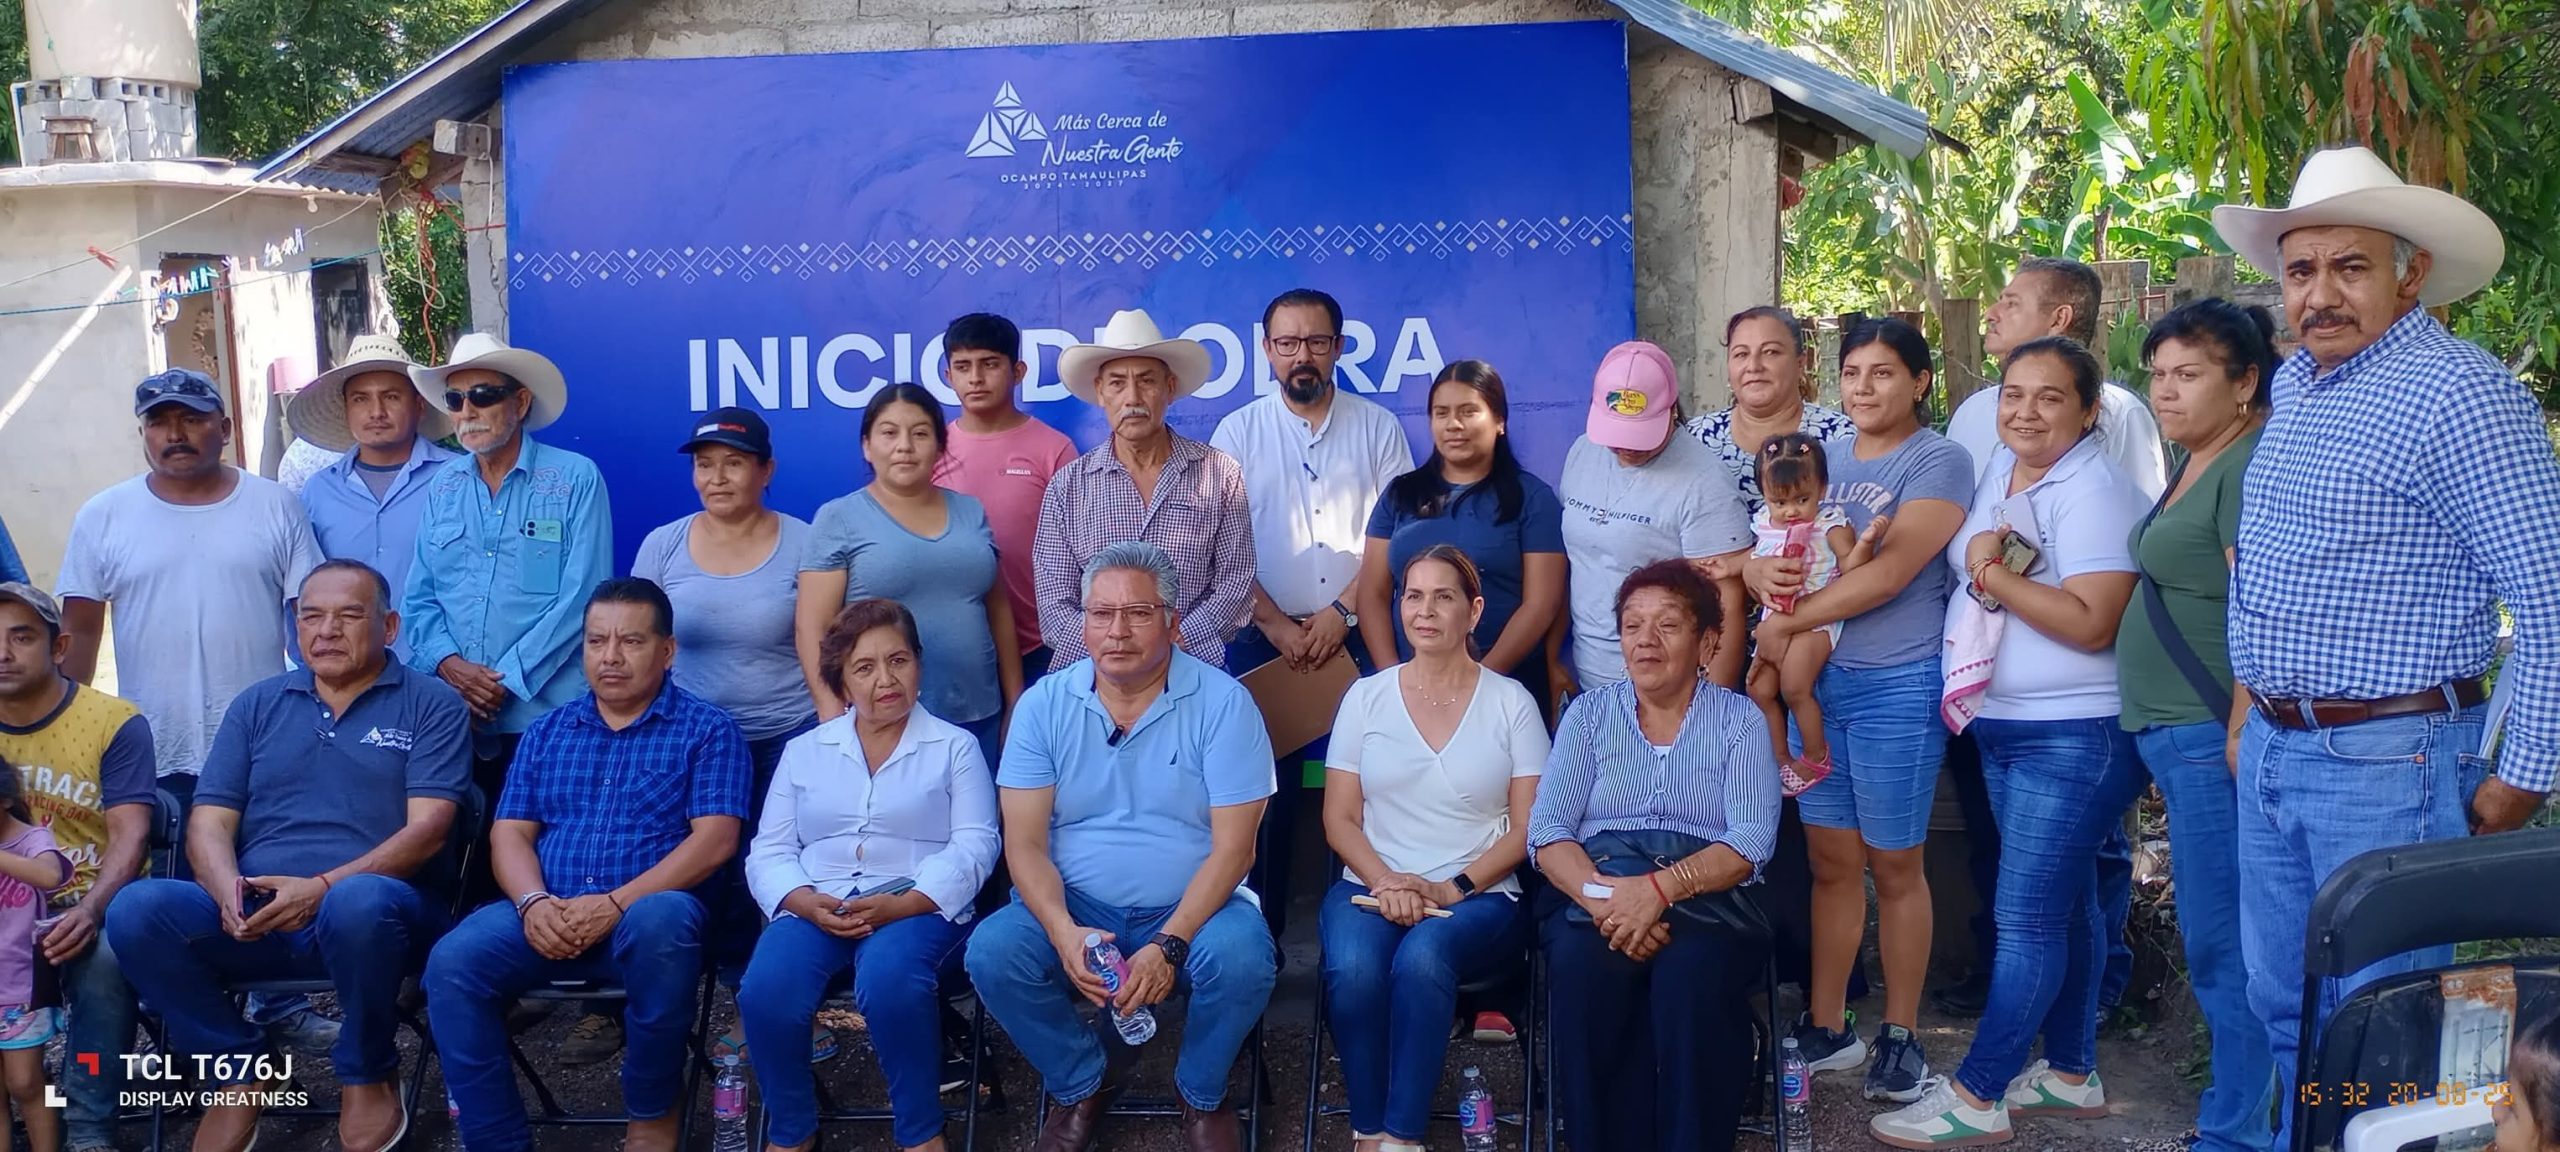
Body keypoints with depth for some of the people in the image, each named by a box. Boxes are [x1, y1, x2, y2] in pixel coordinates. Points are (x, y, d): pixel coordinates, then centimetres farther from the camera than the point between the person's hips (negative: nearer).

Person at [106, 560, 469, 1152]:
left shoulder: (431, 704, 5)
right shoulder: (258, 705, 18)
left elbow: (427, 827, -7)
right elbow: (209, 821, 10)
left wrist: (323, 887, -21)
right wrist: (228, 890, -13)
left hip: (376, 912, -4)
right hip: (255, 921, 4)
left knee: (358, 901, -39)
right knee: (137, 910, -23)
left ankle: (368, 1078, -10)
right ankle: (243, 1073, -3)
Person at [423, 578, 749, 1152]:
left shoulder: (707, 729, 5)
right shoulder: (546, 731, 19)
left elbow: (715, 840, -7)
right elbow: (510, 833, 11)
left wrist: (616, 903, -18)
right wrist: (533, 902, -12)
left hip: (648, 909, -3)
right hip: (548, 916, 4)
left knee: (660, 922, -38)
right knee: (452, 962, -25)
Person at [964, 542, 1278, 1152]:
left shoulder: (1222, 702, -9)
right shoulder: (1044, 705, -2)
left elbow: (1232, 846, -12)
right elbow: (1025, 843, -5)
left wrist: (1169, 946, -24)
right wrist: (1063, 932, -24)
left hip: (1190, 906, -2)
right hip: (1075, 907, 2)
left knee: (1242, 958, -32)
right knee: (992, 952, -25)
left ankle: (1202, 1094, 1)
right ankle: (1083, 1083, 4)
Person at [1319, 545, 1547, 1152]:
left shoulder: (1511, 702, 6)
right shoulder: (1366, 697, 10)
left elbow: (1527, 826, 2)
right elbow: (1340, 818, 7)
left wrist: (1453, 888, -12)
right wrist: (1385, 882, -12)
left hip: (1478, 897, -1)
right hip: (1370, 886, 2)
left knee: (1423, 956, -36)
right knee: (1353, 969, -33)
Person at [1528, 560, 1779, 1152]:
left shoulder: (1740, 719, 11)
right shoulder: (1589, 713, 16)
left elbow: (1751, 840, -3)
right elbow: (1547, 827, 5)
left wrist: (1659, 888, -21)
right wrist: (1601, 894, -17)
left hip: (1705, 897, -1)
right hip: (1595, 891, 1)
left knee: (1692, 976, -35)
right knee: (1584, 968, -34)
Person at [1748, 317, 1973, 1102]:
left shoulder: (1938, 462, -8)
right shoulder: (1822, 459, 12)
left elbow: (1891, 571, -19)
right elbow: (1770, 549, 8)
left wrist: (1787, 623, -14)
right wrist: (1761, 572, -17)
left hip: (1898, 687, -5)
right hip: (1814, 682, 5)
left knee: (1893, 865, 5)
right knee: (1830, 861, 10)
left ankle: (1901, 1034, 17)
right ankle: (1827, 1027, 20)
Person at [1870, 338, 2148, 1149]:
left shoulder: (2093, 493, -17)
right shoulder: (1999, 470, 10)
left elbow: (2091, 623, -25)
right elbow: (1969, 567, 22)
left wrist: (1994, 574, -19)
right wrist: (1983, 567, 2)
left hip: (2075, 737, -9)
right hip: (2003, 728, 9)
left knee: (2026, 917, -4)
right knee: (2063, 905, 18)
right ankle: (2071, 1074, 29)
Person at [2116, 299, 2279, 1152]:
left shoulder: (2252, 466, -13)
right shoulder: (2193, 464, 16)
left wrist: (2240, 737, -22)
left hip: (2212, 738, -10)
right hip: (2171, 733, 10)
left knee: (2219, 944, -4)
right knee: (2215, 944, 16)